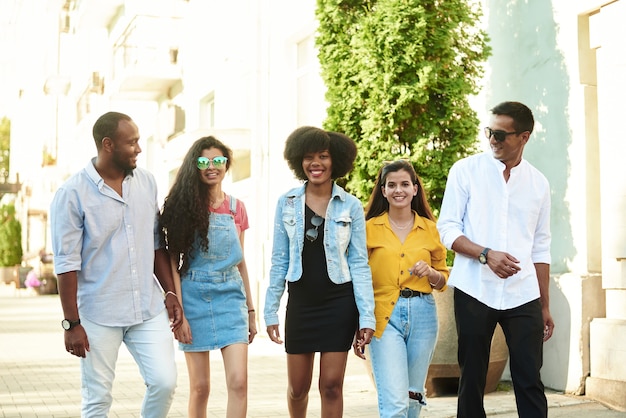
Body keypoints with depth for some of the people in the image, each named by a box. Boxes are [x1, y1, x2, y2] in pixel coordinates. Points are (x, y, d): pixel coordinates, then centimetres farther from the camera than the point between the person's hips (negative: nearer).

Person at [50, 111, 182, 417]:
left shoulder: (146, 182, 5)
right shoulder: (72, 194, -11)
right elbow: (66, 263, -10)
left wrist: (170, 293, 9)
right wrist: (72, 323, -11)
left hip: (149, 308, 4)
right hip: (98, 315, -4)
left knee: (164, 382, -4)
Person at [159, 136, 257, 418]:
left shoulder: (236, 208, 8)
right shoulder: (183, 206, -2)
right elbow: (173, 263, -5)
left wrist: (250, 310, 14)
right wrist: (178, 313, -12)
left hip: (230, 296, 2)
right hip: (194, 296, -2)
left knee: (238, 382, -9)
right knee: (200, 387, 3)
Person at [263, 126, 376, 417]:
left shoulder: (351, 206, -2)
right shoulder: (287, 202, 2)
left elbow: (359, 264, -2)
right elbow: (279, 261, 5)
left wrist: (367, 316, -7)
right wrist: (271, 311, 2)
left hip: (339, 303, -1)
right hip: (301, 303, 2)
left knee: (331, 386, 0)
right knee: (298, 387, 10)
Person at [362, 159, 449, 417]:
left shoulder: (429, 228, 9)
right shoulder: (370, 228, 3)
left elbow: (442, 280, 16)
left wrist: (430, 272, -7)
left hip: (422, 315, 3)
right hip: (384, 316, -3)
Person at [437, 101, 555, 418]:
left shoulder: (538, 183, 9)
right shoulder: (466, 171, 1)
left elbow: (540, 249, 13)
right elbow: (447, 229, -2)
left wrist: (545, 306, 11)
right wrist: (487, 255, -18)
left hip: (523, 296, 2)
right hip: (474, 291, -2)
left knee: (529, 381, -1)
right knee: (471, 379, 5)